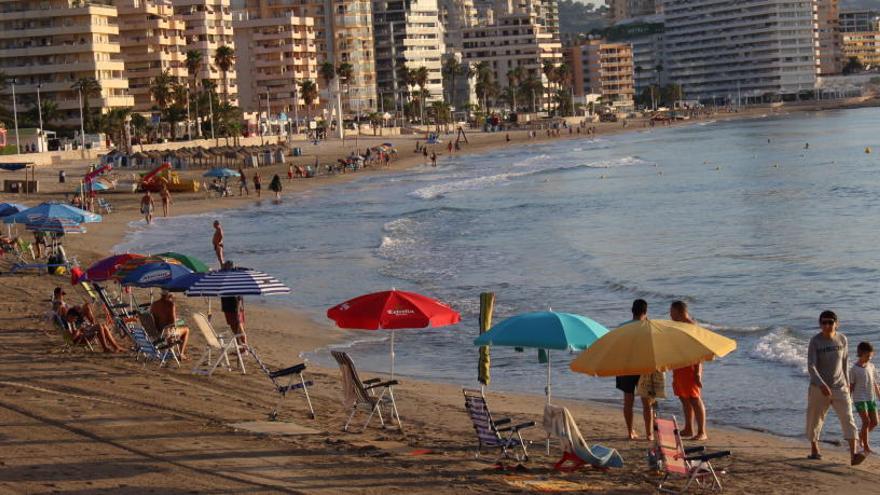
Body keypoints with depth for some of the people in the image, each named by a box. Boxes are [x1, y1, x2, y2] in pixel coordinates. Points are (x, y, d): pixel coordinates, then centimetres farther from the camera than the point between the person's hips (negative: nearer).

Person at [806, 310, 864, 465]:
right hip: (819, 388, -2)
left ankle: (853, 455, -21)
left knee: (848, 418, -12)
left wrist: (847, 382, 22)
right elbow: (811, 366, -19)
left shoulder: (842, 339, 0)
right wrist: (822, 384, -32)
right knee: (815, 419, 8)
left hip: (840, 388, 2)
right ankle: (814, 449, 32)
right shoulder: (815, 341, -11)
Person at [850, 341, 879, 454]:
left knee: (874, 422, 4)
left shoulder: (871, 366, 7)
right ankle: (866, 447, -4)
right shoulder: (854, 369, -8)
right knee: (866, 421, -12)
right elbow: (851, 386, -5)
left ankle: (861, 435, 30)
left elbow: (875, 383, 13)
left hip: (871, 398, 6)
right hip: (859, 398, -6)